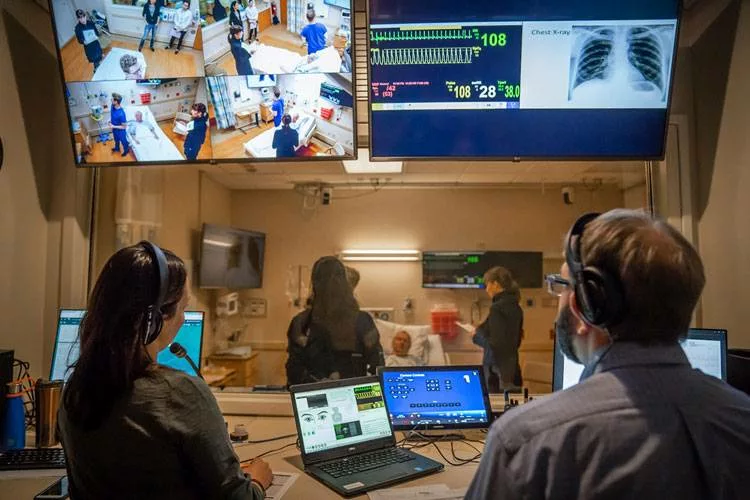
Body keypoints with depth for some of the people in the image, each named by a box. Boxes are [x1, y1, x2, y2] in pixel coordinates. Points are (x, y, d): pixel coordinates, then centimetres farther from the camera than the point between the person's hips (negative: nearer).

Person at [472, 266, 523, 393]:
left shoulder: (497, 308, -17)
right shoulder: (515, 307, 8)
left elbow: (495, 345, -21)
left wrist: (477, 336, -5)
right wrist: (483, 330, 16)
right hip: (512, 369, 9)